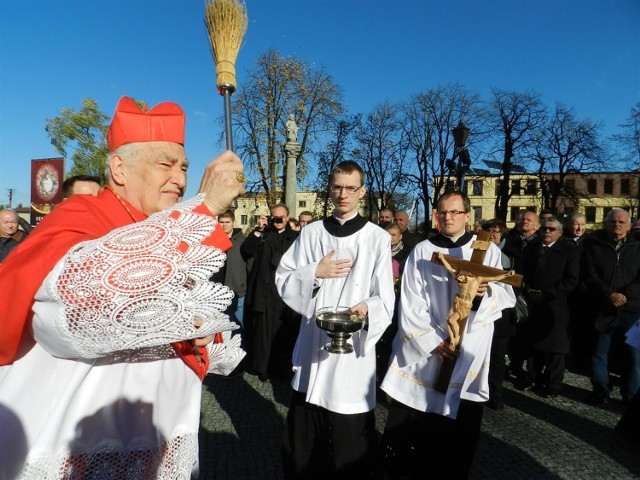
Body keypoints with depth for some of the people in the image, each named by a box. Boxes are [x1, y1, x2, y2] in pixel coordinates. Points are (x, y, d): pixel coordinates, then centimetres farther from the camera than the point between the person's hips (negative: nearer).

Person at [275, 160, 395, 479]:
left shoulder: (377, 238, -3)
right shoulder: (311, 232, 6)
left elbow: (386, 300, -6)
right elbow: (283, 279, 5)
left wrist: (367, 308, -27)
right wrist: (315, 272, -12)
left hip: (353, 348, -3)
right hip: (312, 344, 3)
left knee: (350, 449, 8)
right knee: (301, 441, 17)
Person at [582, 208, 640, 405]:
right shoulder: (592, 244, 2)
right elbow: (589, 274, -5)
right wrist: (609, 294, -16)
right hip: (602, 309, -1)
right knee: (599, 353, 9)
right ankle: (600, 390, 25)